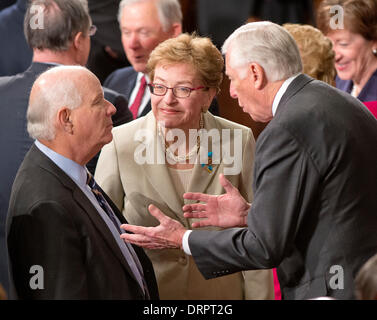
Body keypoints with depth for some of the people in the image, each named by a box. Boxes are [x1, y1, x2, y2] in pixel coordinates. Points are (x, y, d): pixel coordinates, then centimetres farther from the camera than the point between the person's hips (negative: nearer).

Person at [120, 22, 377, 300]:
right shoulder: (347, 104, 10)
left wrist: (182, 240, -5)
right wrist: (251, 215, 16)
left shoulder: (287, 131, -18)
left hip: (333, 289, -9)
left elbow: (266, 247, -16)